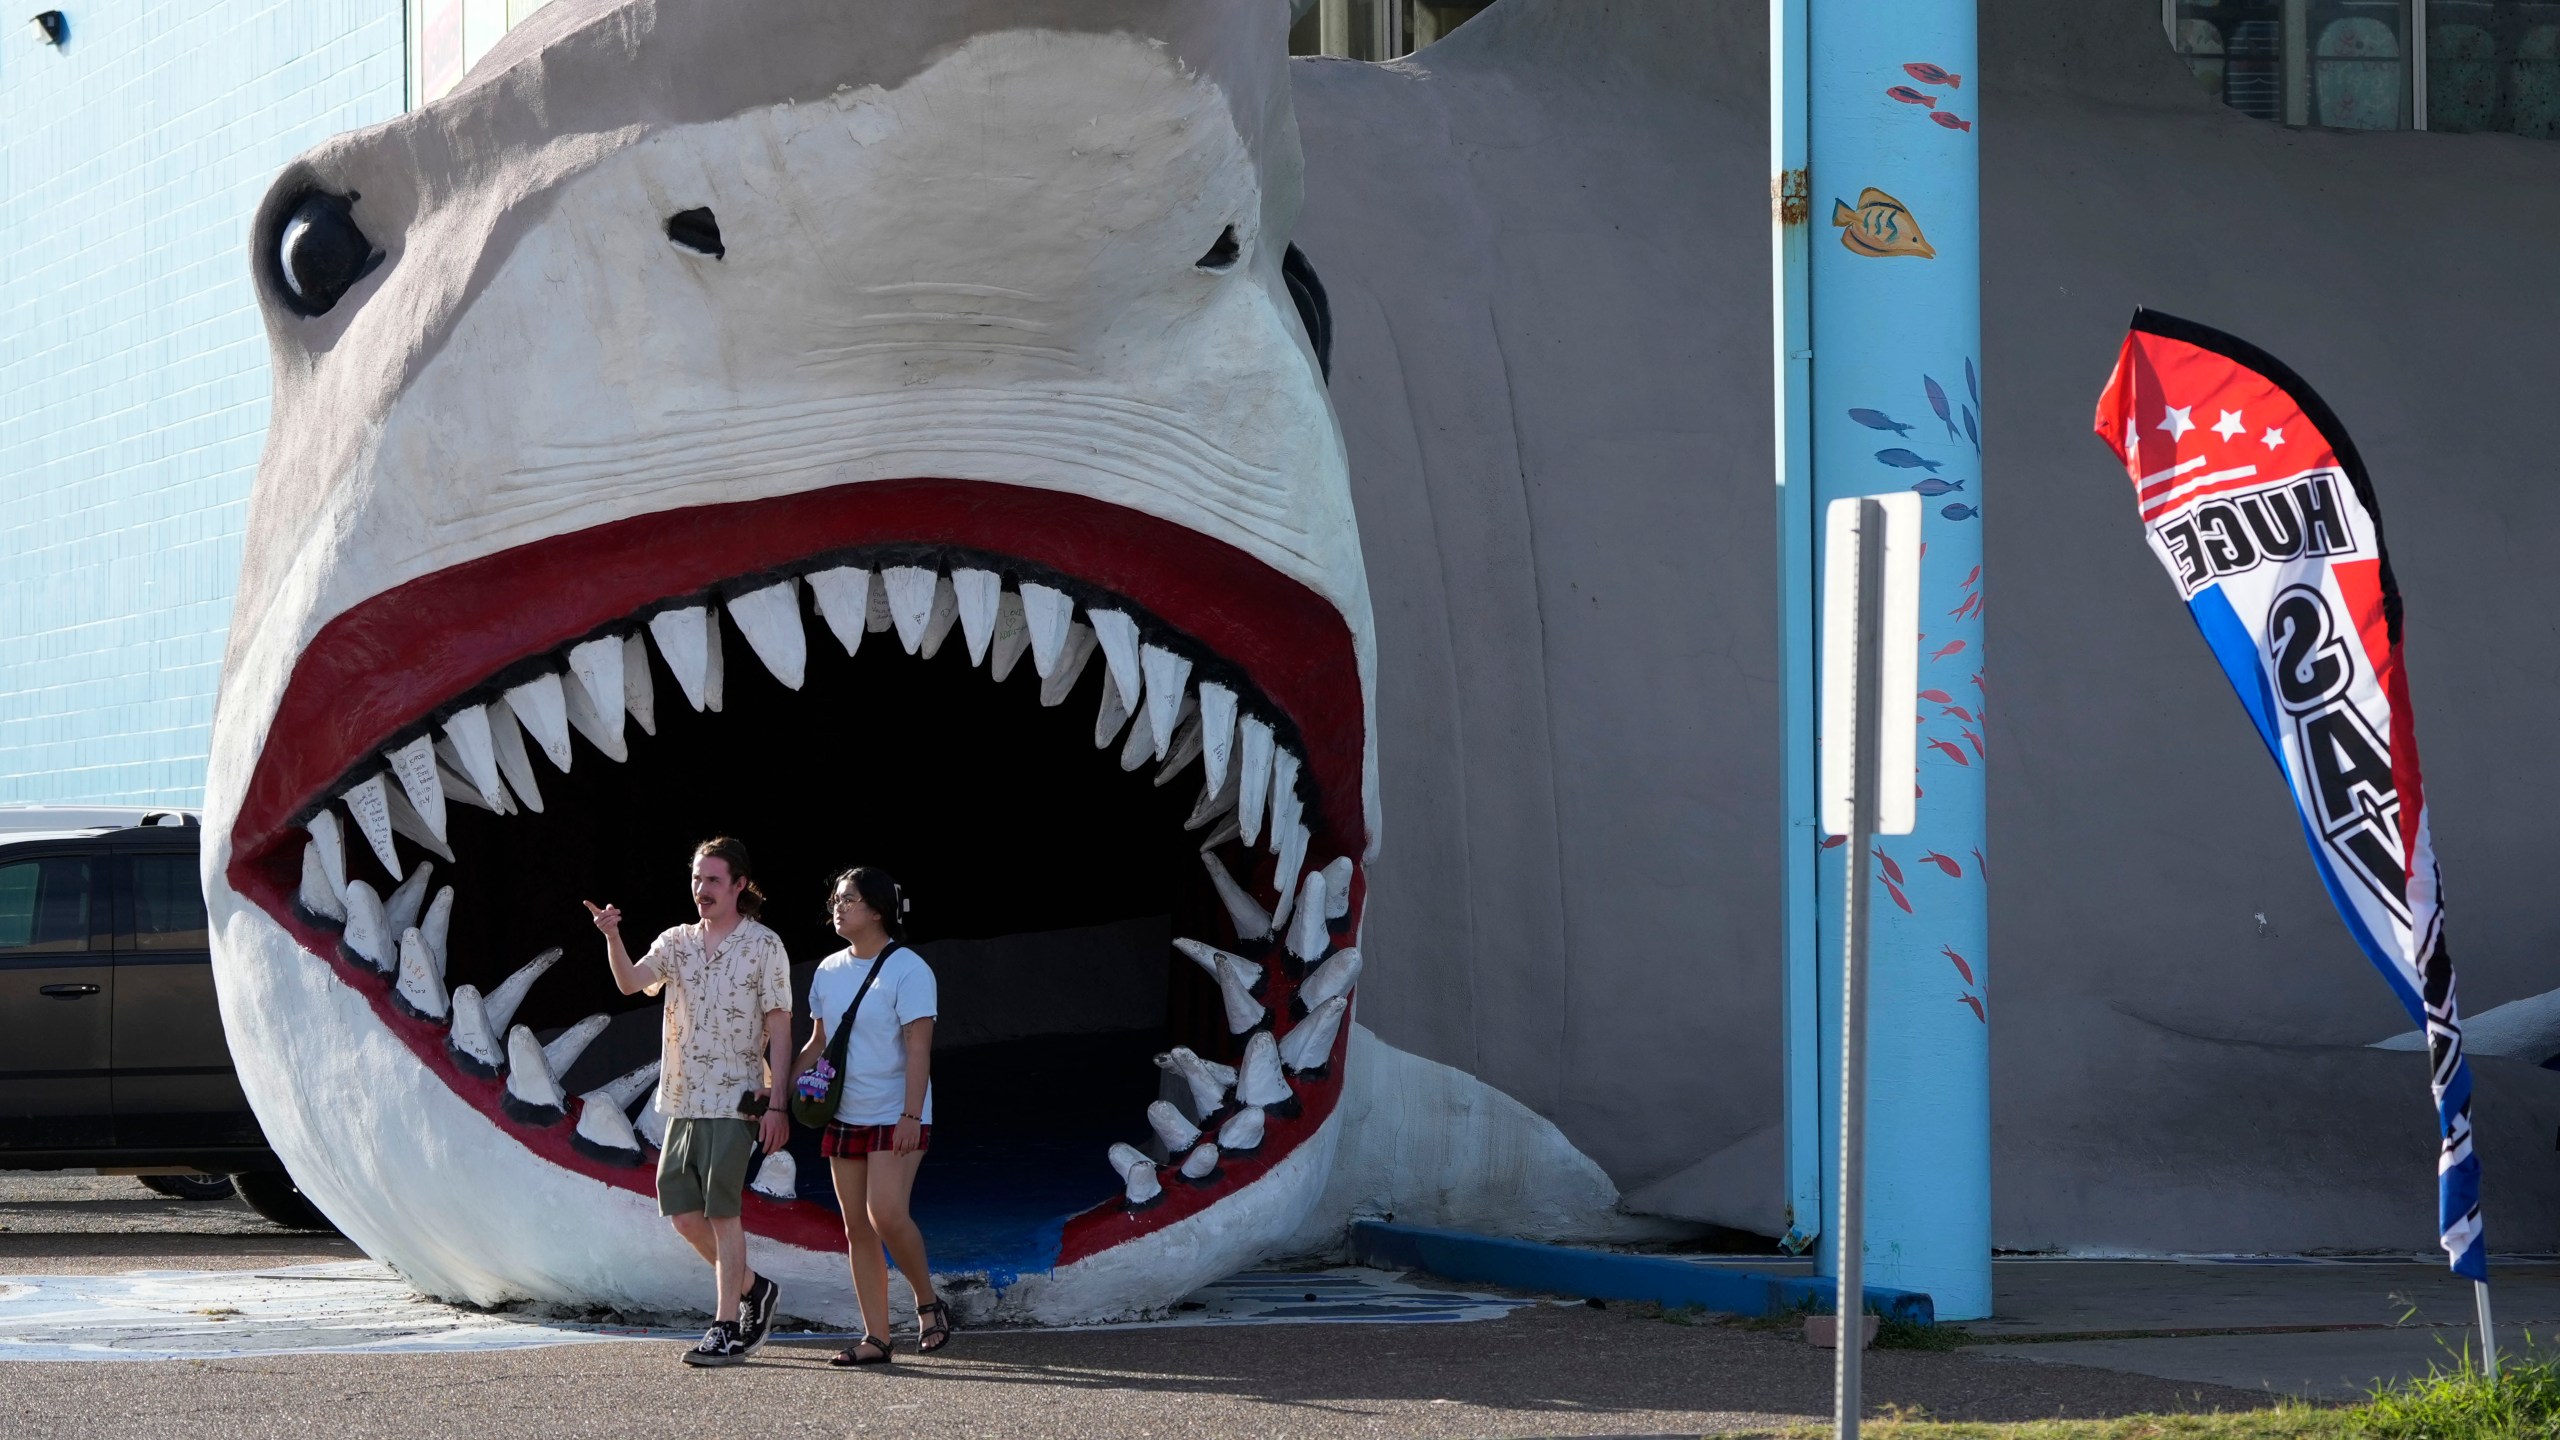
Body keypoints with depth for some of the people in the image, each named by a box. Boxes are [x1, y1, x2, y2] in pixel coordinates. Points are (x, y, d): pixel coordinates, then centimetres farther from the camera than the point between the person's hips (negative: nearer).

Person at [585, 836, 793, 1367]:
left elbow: (779, 1028, -4)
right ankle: (752, 1288, 25)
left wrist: (777, 1103, -10)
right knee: (682, 1210, 4)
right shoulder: (677, 942, 11)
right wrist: (612, 938, -26)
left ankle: (726, 1330, -4)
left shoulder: (763, 945, -2)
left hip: (736, 1099, -6)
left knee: (721, 1211, -8)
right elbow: (631, 981, -7)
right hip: (684, 1099, 6)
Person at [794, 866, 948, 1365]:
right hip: (844, 1115, 7)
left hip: (895, 1118, -7)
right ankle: (876, 1337, 6)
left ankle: (928, 1301, 3)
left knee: (886, 1214, -20)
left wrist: (911, 1116, -21)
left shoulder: (906, 969, -8)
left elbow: (918, 1047, -13)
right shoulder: (829, 971, 12)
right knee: (856, 1227, 4)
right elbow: (817, 1043, 19)